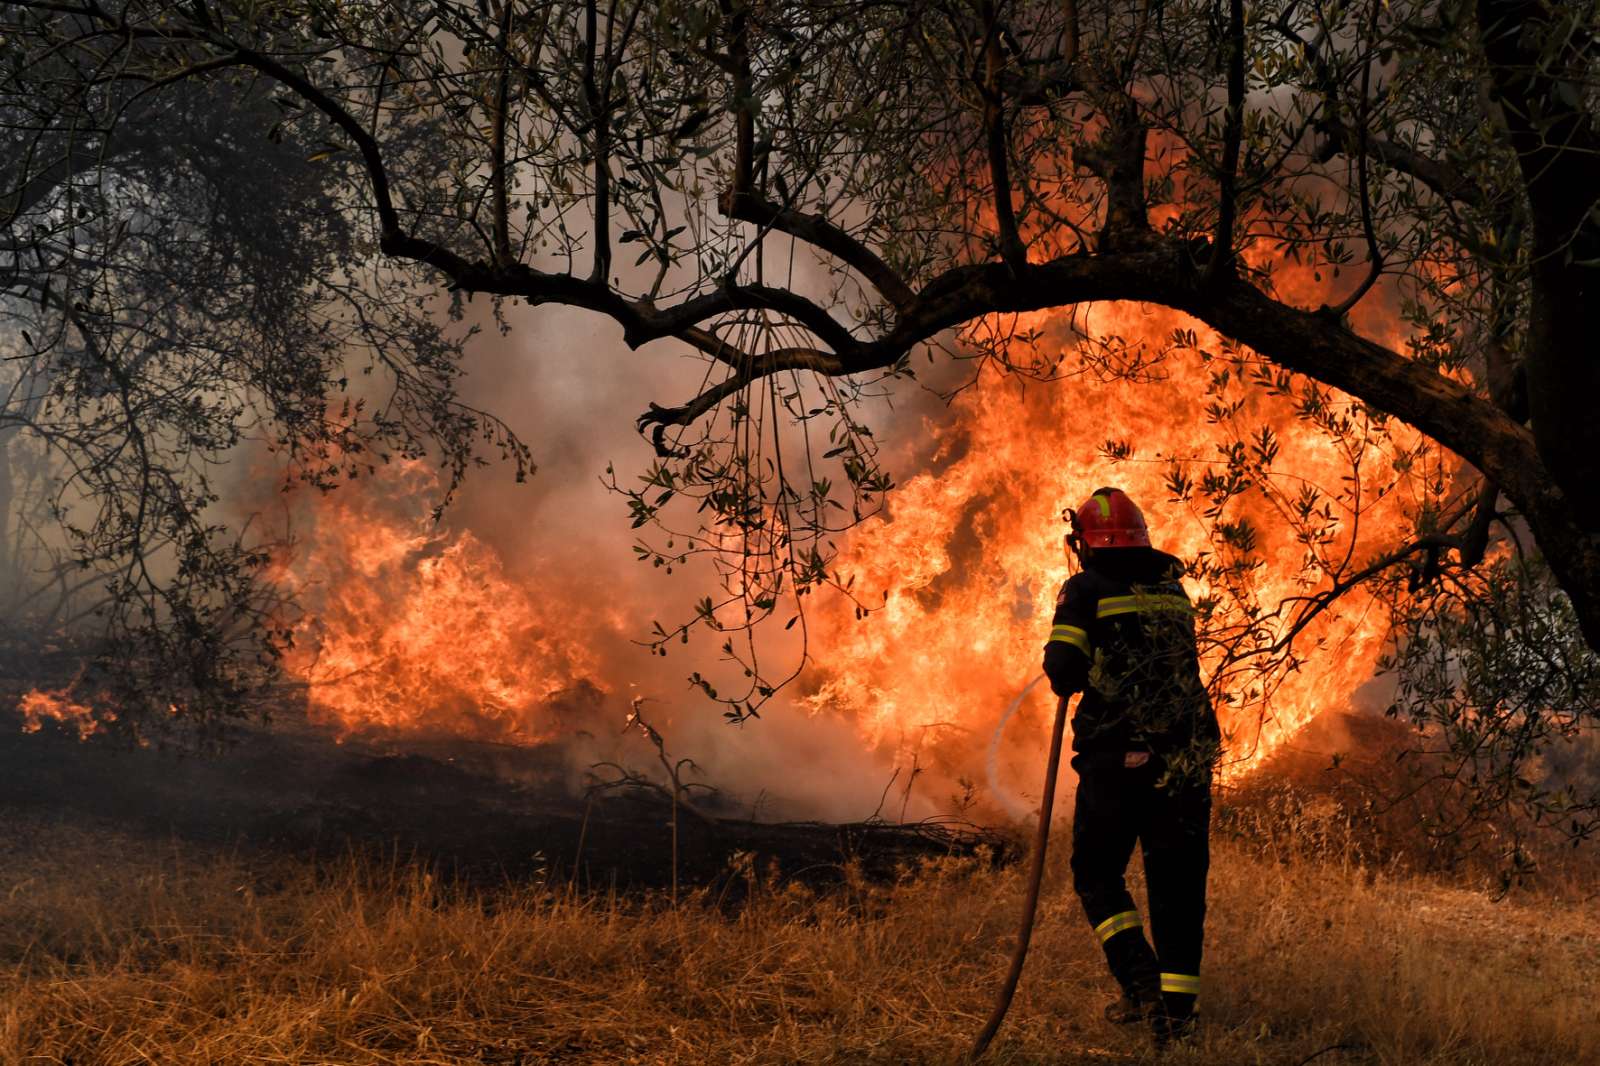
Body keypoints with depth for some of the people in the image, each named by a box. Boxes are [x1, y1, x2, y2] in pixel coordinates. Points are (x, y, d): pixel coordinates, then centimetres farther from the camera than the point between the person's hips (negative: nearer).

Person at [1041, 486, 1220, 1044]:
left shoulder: (1086, 590, -4)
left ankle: (1141, 982, -5)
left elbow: (1064, 669, -14)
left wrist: (1066, 679, 8)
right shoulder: (1173, 588, 13)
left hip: (1116, 759, -4)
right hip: (1184, 758, 4)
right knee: (1176, 882, 11)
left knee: (1097, 873, 10)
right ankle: (1176, 1005, 12)